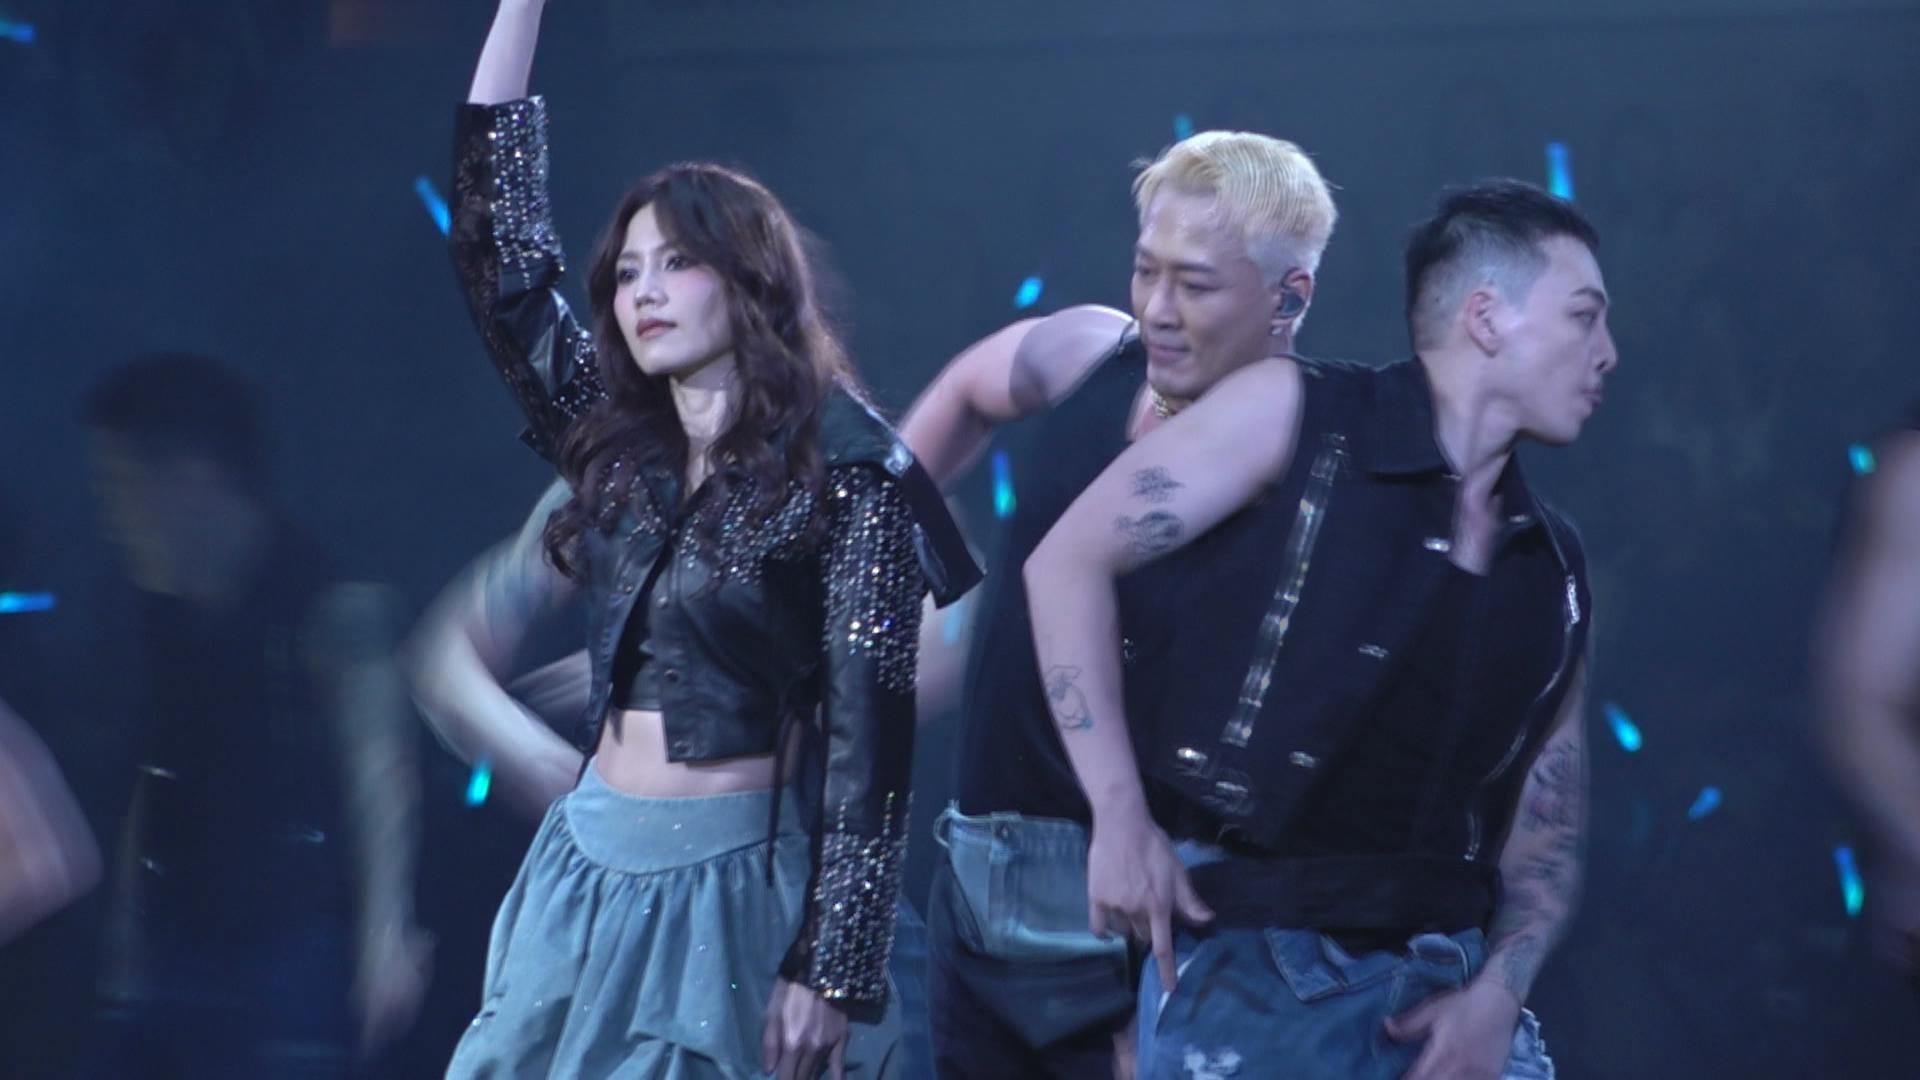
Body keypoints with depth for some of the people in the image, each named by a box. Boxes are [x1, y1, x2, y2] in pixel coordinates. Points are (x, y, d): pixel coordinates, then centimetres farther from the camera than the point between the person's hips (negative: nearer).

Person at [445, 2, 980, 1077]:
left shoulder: (848, 471, -8)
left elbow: (870, 735, -12)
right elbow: (497, 239, 6)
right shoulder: (616, 446, 8)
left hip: (736, 890, -6)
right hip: (588, 870, 6)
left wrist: (833, 969, -17)